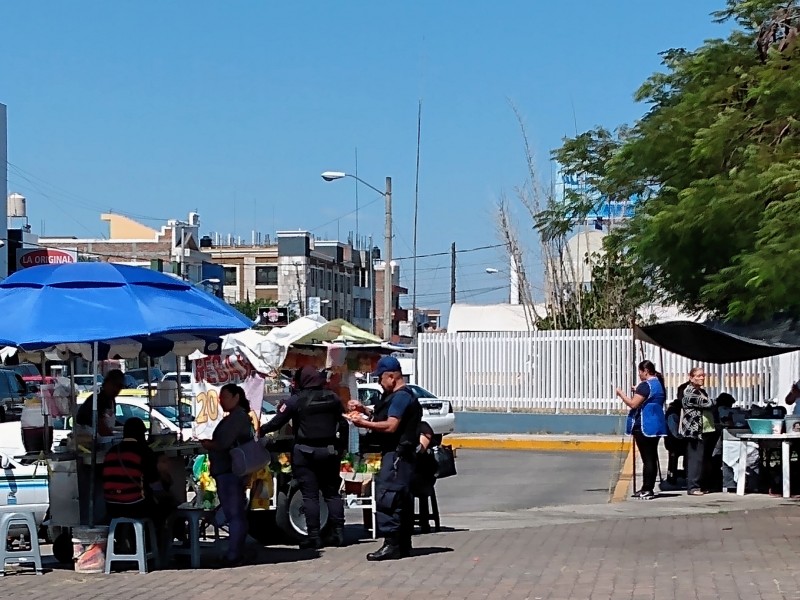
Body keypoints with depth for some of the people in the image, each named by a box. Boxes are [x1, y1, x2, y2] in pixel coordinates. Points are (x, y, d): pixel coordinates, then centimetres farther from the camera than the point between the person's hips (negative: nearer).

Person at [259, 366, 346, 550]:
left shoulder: (296, 400, -8)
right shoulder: (333, 398, 6)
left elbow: (277, 422, -6)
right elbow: (344, 421, 10)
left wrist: (261, 430, 10)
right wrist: (342, 447, 19)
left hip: (305, 452, -4)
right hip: (329, 451, 4)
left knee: (310, 495, -2)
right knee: (332, 492, 11)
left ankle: (314, 536, -4)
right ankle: (338, 533, 8)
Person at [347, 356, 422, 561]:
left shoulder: (401, 397, -14)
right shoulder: (398, 396, 19)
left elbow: (391, 426, -22)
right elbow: (385, 418, 23)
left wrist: (363, 423, -16)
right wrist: (364, 410, 15)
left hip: (396, 454, -11)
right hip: (400, 454, 11)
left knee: (386, 497, -14)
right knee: (402, 500, 13)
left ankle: (391, 545, -17)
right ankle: (403, 545, 18)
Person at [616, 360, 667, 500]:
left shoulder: (645, 385, -15)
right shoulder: (659, 384, 15)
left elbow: (633, 404, -19)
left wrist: (621, 394, -6)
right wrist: (638, 392, 24)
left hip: (644, 427, -9)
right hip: (656, 426, 9)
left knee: (647, 458, -9)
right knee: (652, 457, 11)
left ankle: (647, 490, -9)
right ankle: (649, 488, 16)